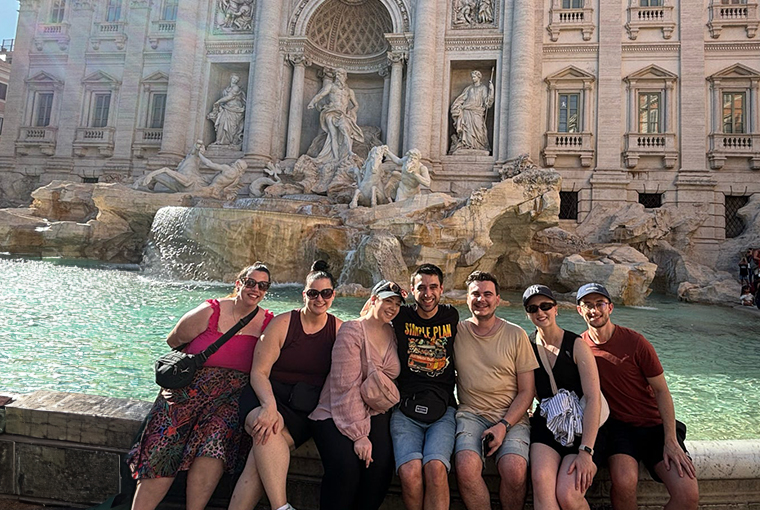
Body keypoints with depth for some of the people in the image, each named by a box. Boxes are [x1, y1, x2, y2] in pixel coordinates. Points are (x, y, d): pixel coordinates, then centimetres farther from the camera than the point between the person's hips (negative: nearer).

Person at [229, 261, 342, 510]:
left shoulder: (339, 330, 5)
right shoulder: (283, 323, 0)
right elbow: (259, 372, -5)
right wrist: (269, 405, -22)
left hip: (306, 406, 0)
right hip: (268, 396, 0)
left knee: (263, 450, -27)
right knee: (266, 428, -35)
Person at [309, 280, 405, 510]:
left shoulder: (392, 334, 8)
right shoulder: (352, 331, -11)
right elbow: (346, 387, -17)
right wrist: (358, 434, -20)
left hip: (376, 413, 5)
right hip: (336, 413, -4)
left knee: (381, 464, -20)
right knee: (345, 466, -26)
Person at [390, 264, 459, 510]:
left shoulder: (451, 316, 12)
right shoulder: (402, 316, 9)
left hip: (442, 410, 0)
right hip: (405, 409, 0)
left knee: (435, 468, -28)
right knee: (409, 472, -25)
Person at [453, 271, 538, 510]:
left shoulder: (516, 335, 3)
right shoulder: (456, 332, 6)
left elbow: (527, 391, 3)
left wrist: (504, 425, -10)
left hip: (511, 416, 0)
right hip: (470, 413, 1)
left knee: (515, 471, -27)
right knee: (466, 467, -27)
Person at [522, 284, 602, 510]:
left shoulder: (576, 345, -5)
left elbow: (593, 399, -12)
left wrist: (586, 451, -19)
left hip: (581, 428, -2)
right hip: (546, 425, 2)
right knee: (540, 481, -28)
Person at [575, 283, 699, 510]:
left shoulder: (635, 342, -8)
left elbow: (661, 390, -3)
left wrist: (671, 440, -11)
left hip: (654, 425, 1)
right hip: (618, 426, 0)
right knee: (624, 482, -29)